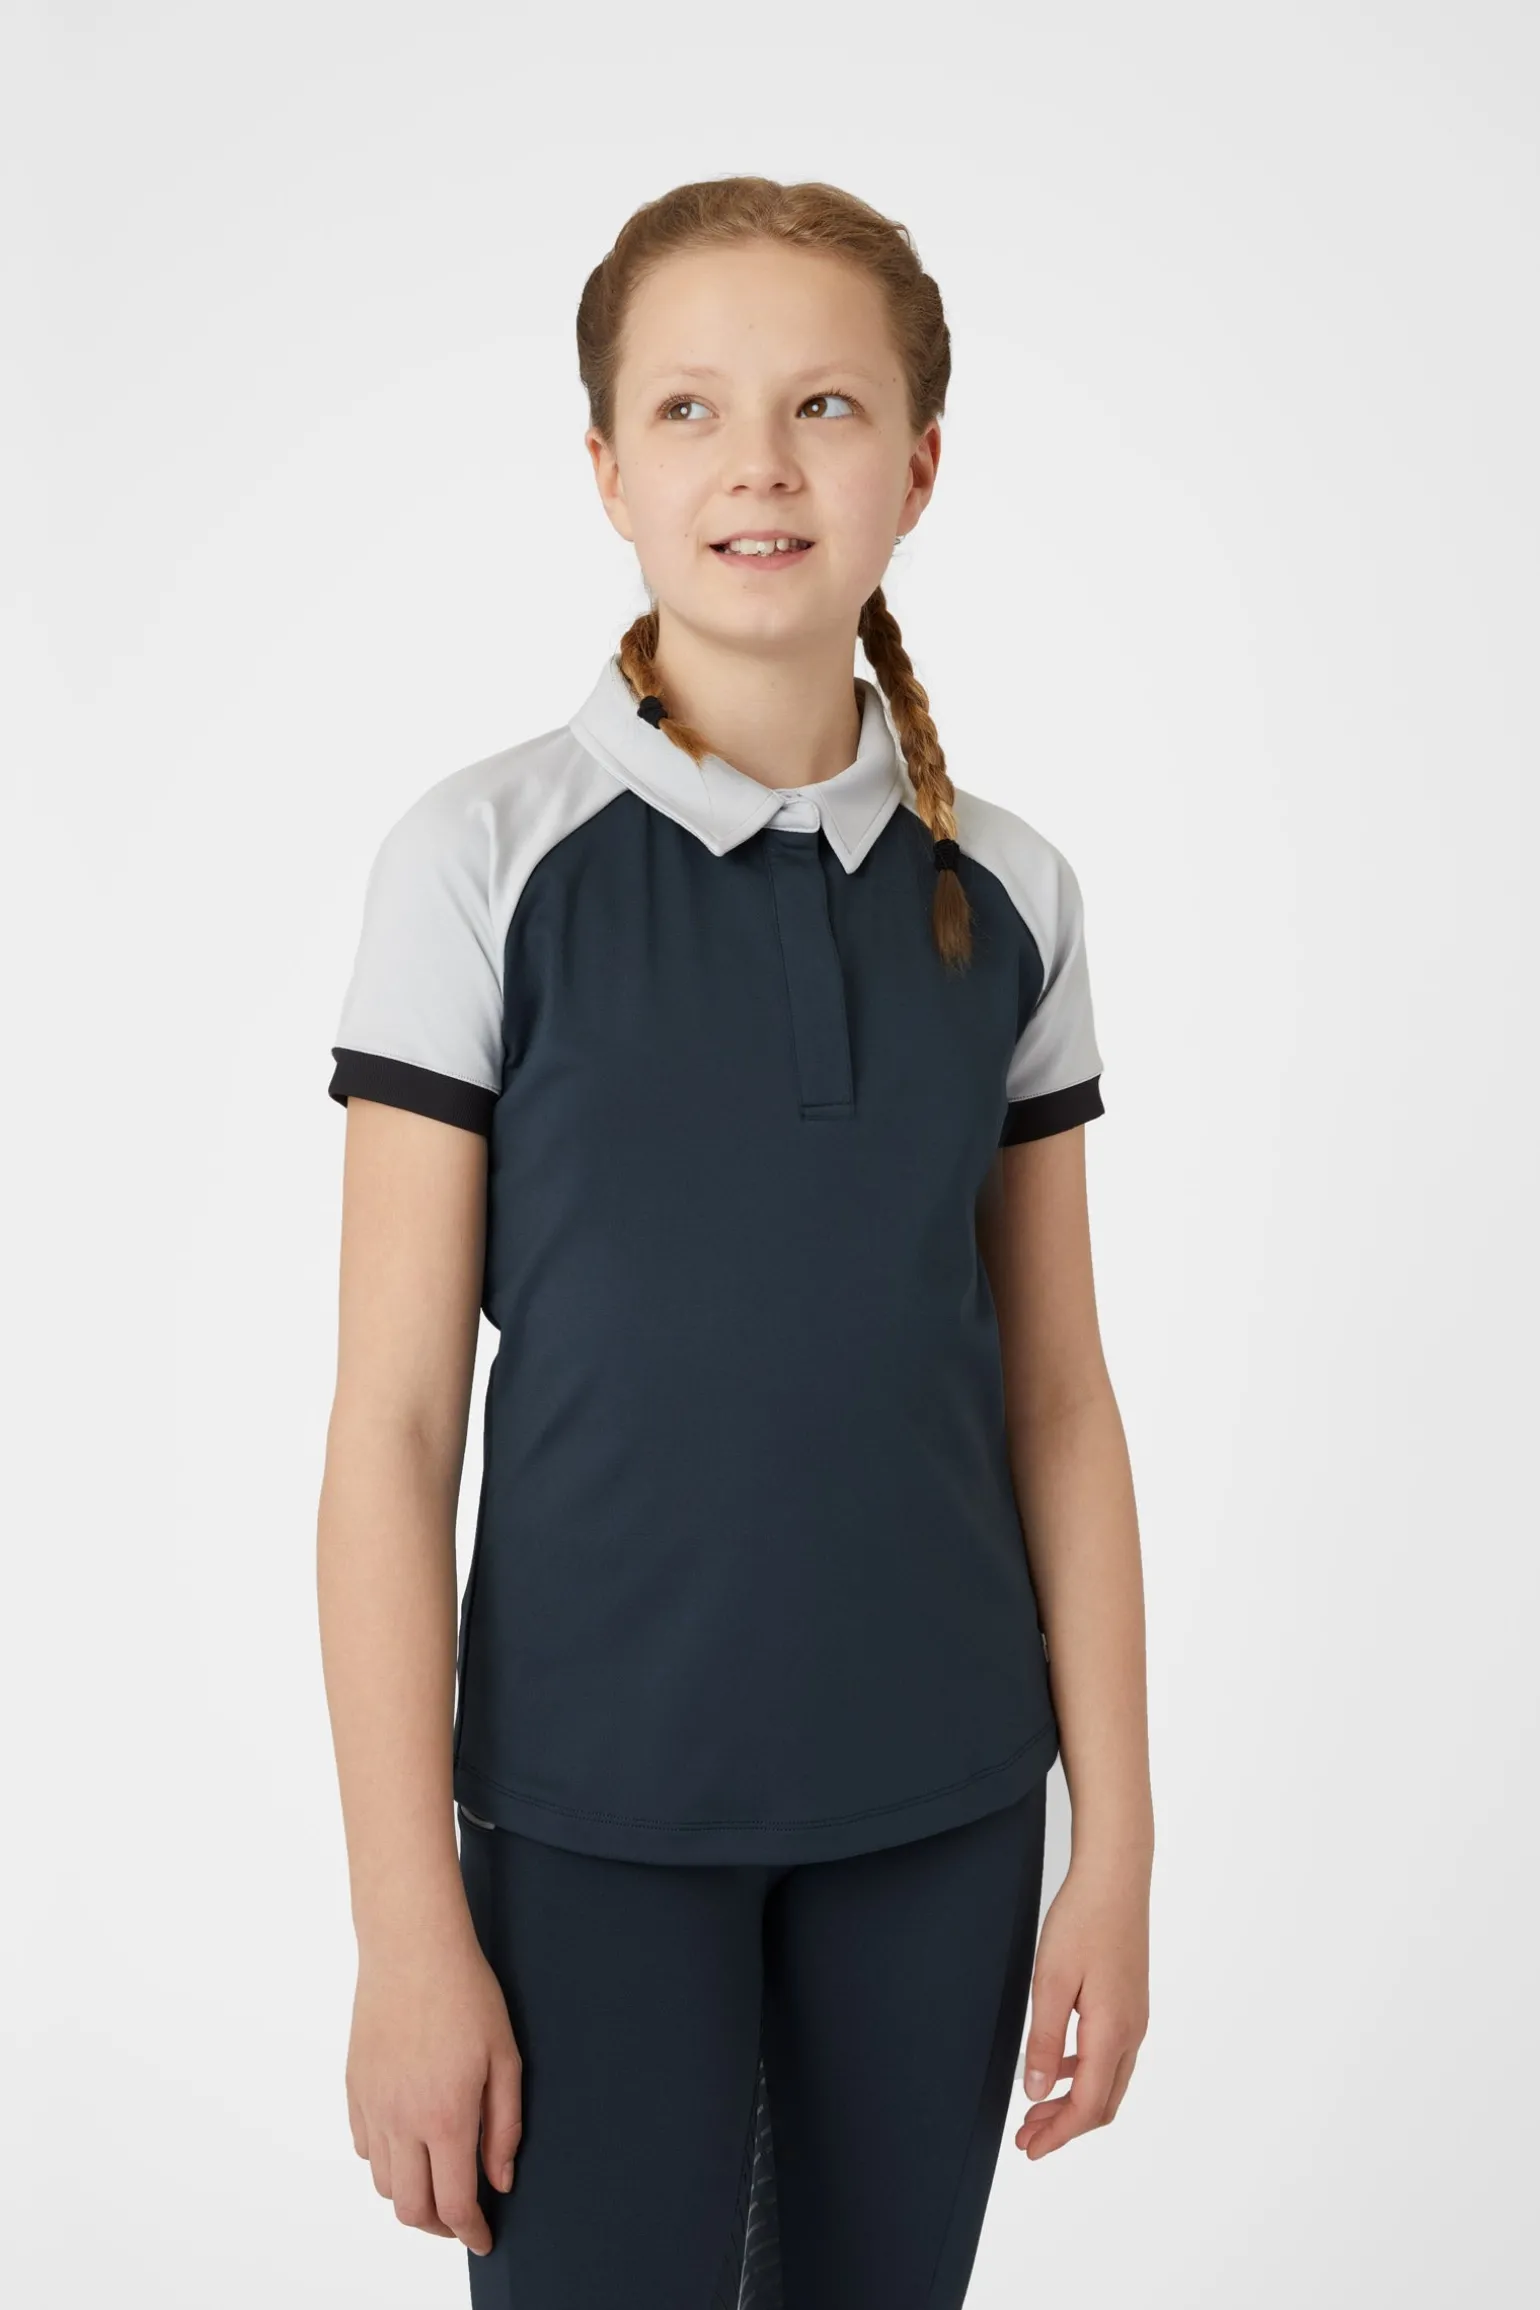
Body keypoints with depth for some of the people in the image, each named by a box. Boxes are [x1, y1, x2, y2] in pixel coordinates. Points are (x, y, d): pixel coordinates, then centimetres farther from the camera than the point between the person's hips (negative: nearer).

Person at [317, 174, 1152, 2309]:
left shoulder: (1006, 894, 1)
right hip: (596, 1805, -3)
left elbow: (1058, 1398, 4)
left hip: (941, 1801, 3)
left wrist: (1116, 1840, 4)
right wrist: (409, 1925, -9)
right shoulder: (486, 862, -8)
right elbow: (393, 1417, -8)